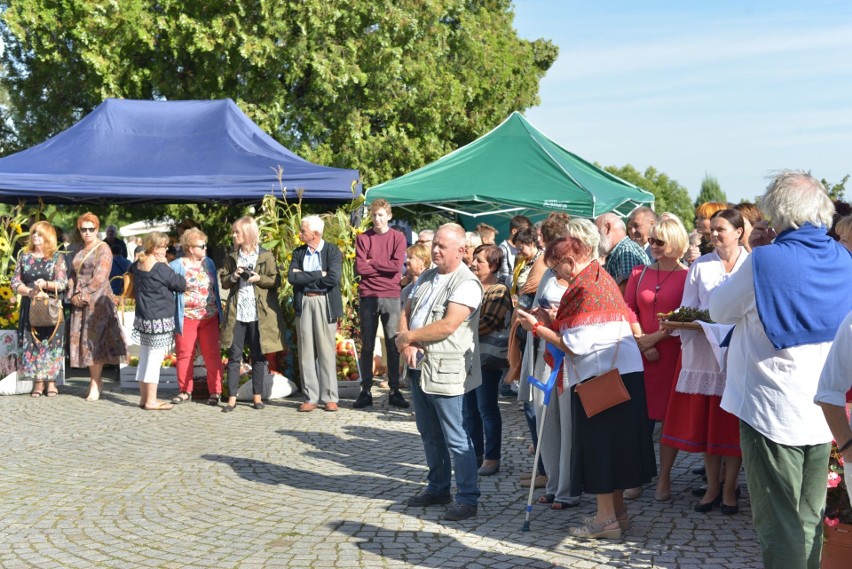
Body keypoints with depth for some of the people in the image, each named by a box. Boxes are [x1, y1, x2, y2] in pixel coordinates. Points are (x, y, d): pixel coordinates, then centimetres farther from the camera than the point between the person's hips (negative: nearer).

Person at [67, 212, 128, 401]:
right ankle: (96, 379, 14)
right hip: (80, 302, 7)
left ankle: (95, 385, -5)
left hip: (98, 300, -7)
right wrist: (73, 295, 0)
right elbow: (73, 273, 15)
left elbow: (100, 278, -14)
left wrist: (84, 296, -13)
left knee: (95, 340, -8)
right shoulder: (80, 249, 15)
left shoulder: (103, 249, -6)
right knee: (83, 340, 5)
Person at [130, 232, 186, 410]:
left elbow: (131, 270, 31)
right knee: (155, 360, -3)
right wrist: (166, 265, -5)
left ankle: (144, 397, 21)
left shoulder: (137, 265, 7)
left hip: (142, 317, 8)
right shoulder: (161, 268, -17)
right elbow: (181, 284, -10)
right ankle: (151, 401, 0)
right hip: (159, 319, -8)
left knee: (144, 358, 14)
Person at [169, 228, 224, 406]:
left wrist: (219, 311, 13)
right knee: (184, 355, 5)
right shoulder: (176, 266, -4)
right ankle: (185, 391, 18)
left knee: (212, 354, 2)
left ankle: (215, 392, 7)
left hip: (209, 317, 3)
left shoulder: (208, 262, 9)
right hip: (186, 318, -3)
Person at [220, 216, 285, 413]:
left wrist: (259, 278, -14)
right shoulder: (231, 257, 11)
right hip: (236, 312, 2)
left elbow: (276, 281, 1)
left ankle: (257, 396, 15)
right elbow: (223, 282, 12)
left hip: (259, 313, -2)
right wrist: (233, 277, -7)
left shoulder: (266, 256, 1)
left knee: (258, 356, 5)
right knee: (234, 356, 0)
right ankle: (232, 398, 3)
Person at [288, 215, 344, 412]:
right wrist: (319, 274, -10)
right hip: (303, 304, 4)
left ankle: (330, 397, 5)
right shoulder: (298, 253, 11)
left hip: (324, 303, -4)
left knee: (326, 351, -1)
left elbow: (333, 278, -16)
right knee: (306, 352, 4)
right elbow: (291, 277, -3)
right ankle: (311, 397, 9)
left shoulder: (333, 252, -1)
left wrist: (304, 276, -9)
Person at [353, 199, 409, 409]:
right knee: (367, 346, 5)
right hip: (368, 297, 1)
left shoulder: (398, 237, 4)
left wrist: (372, 262, -5)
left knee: (393, 345, 2)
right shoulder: (363, 238, 6)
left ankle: (395, 391, 10)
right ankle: (365, 391, 10)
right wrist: (385, 266, -6)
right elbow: (360, 268, -6)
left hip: (391, 297, 0)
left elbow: (397, 265, -10)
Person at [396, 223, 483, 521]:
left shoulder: (467, 284, -14)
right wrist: (406, 346, -7)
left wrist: (408, 337, -14)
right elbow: (406, 312, 12)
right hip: (418, 368, 9)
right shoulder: (426, 278, 14)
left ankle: (468, 499, 6)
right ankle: (437, 488, 32)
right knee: (429, 435, 18)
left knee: (456, 439, -3)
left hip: (446, 371, -8)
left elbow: (448, 326, -23)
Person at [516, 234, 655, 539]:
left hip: (601, 377, -10)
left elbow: (575, 345, -19)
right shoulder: (601, 277, 13)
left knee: (597, 443, -1)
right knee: (615, 441, 16)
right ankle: (617, 509, 25)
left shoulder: (584, 290, -18)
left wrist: (538, 327, -9)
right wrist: (554, 318, 11)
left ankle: (607, 517, 5)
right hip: (623, 371, 10)